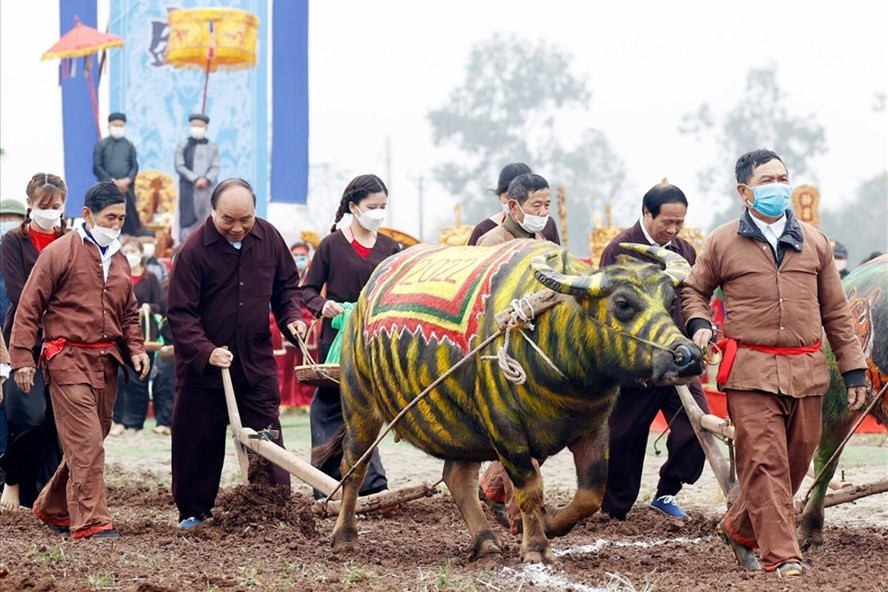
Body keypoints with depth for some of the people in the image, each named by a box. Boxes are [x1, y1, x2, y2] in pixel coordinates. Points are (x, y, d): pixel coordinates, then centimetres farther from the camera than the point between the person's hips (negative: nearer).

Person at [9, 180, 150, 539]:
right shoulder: (59, 253, -5)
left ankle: (52, 508, 28)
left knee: (87, 443, 11)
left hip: (106, 361, 7)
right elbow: (29, 307, -6)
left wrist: (135, 349, 9)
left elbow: (128, 313, 26)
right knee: (86, 443, -12)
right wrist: (22, 358, -10)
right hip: (69, 358, -7)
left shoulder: (119, 260, 16)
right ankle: (90, 521, -11)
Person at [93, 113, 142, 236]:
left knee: (131, 221, 0)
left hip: (126, 188, 2)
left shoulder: (129, 145, 11)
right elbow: (97, 167, -2)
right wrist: (112, 181, -11)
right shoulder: (101, 144, 3)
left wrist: (127, 180, -11)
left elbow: (135, 166, 8)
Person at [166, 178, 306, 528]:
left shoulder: (268, 237, 0)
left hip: (257, 362, 3)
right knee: (198, 443, 6)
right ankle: (193, 511, 20)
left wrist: (291, 316, -3)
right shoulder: (194, 250, -15)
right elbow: (180, 313, -15)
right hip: (202, 366, -3)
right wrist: (206, 351, -26)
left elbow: (287, 284, 16)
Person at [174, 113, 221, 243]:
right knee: (187, 221, -5)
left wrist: (206, 179, -17)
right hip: (188, 189, -1)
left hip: (208, 189, 1)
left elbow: (216, 167, 3)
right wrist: (195, 179, -15)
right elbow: (180, 166, -2)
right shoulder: (182, 146, 7)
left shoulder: (212, 147, 12)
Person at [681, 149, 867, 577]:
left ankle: (740, 528, 28)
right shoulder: (722, 243, 5)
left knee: (796, 460, 8)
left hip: (806, 371, 3)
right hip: (750, 371, -3)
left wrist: (853, 370, 11)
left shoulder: (814, 243, 12)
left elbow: (835, 312, 15)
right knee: (764, 462, -11)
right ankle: (780, 555, -10)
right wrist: (699, 324, -4)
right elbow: (694, 290, 18)